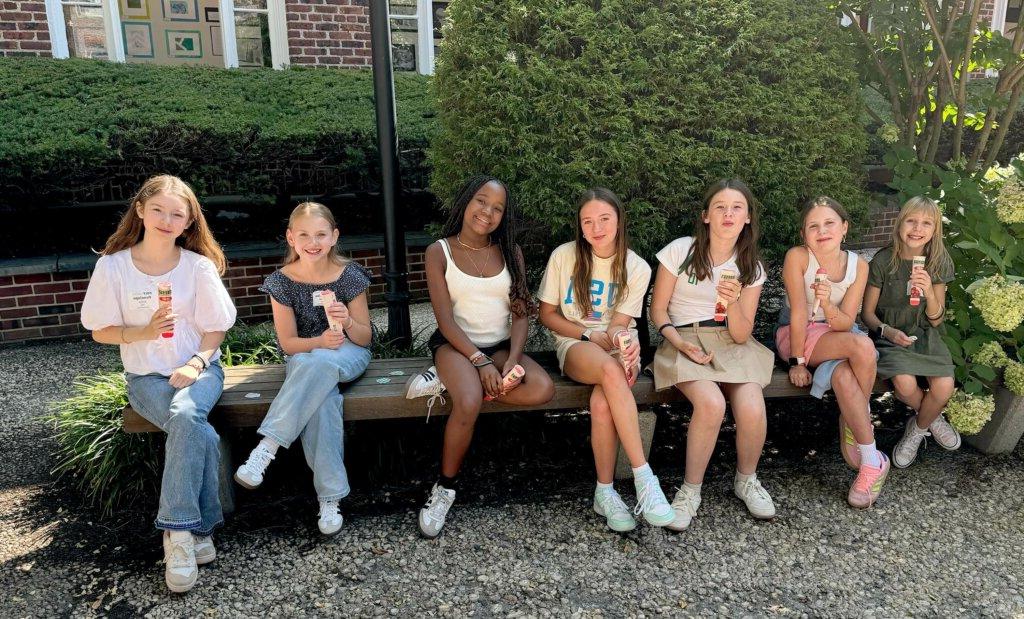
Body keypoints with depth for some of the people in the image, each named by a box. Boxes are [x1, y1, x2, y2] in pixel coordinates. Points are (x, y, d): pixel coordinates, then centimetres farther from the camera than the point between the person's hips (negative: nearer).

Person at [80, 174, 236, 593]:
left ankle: (178, 531, -22)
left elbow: (215, 330, 1)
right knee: (201, 434, -30)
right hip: (146, 377, 0)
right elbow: (100, 331, 1)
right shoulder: (113, 266, -5)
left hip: (198, 369, 1)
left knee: (184, 416, -34)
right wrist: (144, 332, -17)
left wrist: (196, 362, -16)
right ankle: (199, 528, -17)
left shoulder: (199, 266, -5)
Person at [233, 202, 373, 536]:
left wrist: (347, 322, -25)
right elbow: (288, 343, -3)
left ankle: (267, 447, -33)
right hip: (304, 356, 1)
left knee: (318, 364, -38)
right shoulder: (282, 282, -5)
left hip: (348, 355, 0)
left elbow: (364, 338, -2)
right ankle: (330, 496, -31)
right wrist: (319, 341, -24)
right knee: (321, 398, -35)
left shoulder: (350, 276, -8)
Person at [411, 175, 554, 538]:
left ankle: (451, 384, -13)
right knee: (469, 404, -34)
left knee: (543, 389, -27)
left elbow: (521, 314, 0)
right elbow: (445, 319, -10)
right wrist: (481, 362, -21)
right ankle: (445, 487, -10)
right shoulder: (440, 251, -4)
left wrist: (513, 361, -16)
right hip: (457, 344, -3)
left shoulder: (510, 252, 5)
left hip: (501, 345, 4)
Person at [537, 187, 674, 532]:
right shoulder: (564, 256, -3)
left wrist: (622, 338, -30)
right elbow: (547, 314, 2)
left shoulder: (636, 268, -1)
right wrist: (590, 335, -10)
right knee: (609, 369, -39)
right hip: (574, 345, -1)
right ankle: (643, 475, -36)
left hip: (617, 348, 1)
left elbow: (619, 324, -6)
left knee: (602, 403, -35)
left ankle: (605, 492, -17)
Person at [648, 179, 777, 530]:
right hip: (685, 341, -3)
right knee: (712, 403, -32)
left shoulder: (751, 266, 5)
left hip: (731, 344, 3)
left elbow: (741, 335, -1)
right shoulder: (679, 251, -4)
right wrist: (680, 343, -15)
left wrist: (733, 303, -21)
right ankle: (691, 490, -10)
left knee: (752, 408, -26)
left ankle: (746, 480, 6)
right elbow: (658, 309, 2)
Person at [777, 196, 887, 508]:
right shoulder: (797, 257, -16)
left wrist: (827, 303, -30)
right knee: (863, 345, -30)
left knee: (844, 378, -33)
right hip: (795, 336, -3)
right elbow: (799, 313, -17)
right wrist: (797, 362, -17)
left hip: (836, 335, 3)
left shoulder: (858, 265, -6)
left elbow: (844, 323, -10)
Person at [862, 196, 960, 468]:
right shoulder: (883, 261, -11)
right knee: (905, 383, -29)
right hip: (889, 335, -2)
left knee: (944, 387, -23)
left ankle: (918, 428, 10)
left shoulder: (940, 263, -3)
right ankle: (932, 419, 7)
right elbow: (867, 313, -3)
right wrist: (887, 331, -23)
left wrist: (929, 292, -20)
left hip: (925, 335, 3)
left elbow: (935, 320, 0)